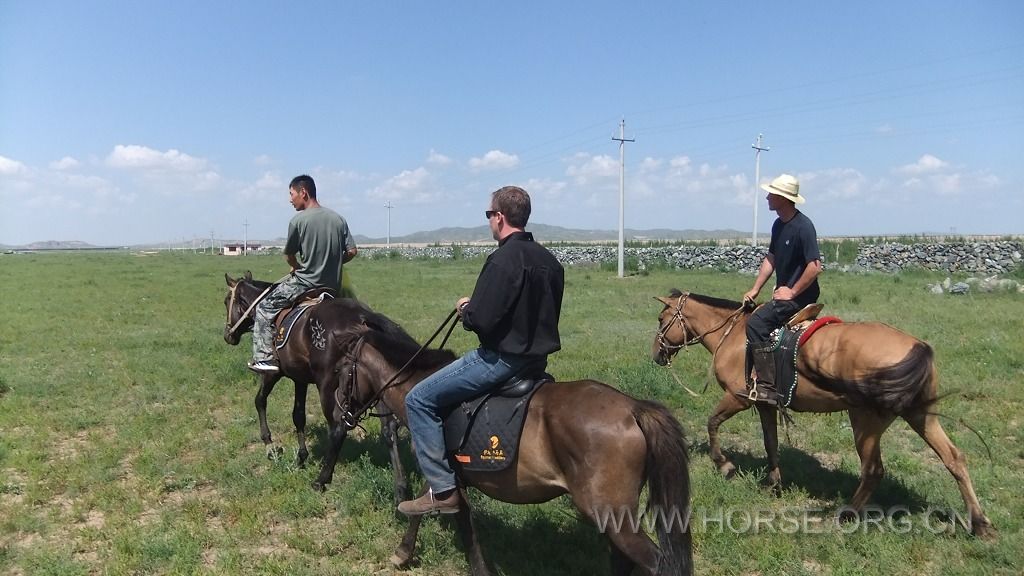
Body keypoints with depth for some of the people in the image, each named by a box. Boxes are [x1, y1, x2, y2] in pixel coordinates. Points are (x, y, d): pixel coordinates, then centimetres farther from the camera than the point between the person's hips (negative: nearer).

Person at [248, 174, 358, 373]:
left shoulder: (298, 220, -10)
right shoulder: (338, 218, 6)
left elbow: (289, 256, -1)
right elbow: (352, 251, 5)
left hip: (304, 284, -5)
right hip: (333, 287, 6)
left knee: (264, 308, 9)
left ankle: (265, 358, 3)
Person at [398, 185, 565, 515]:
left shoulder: (503, 259, -19)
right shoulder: (550, 261, 9)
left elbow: (481, 320, -24)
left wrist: (465, 309, -1)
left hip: (504, 358, -10)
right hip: (538, 358, 10)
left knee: (419, 400, -2)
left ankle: (443, 490, -4)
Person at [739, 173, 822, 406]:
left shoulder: (803, 226, -19)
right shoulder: (778, 225, 10)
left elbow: (815, 266, -24)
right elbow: (770, 259, 17)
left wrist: (792, 292, -18)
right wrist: (755, 290, 10)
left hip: (800, 295, -10)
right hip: (784, 293, 10)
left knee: (756, 323, -24)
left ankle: (768, 387, -23)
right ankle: (749, 380, 21)